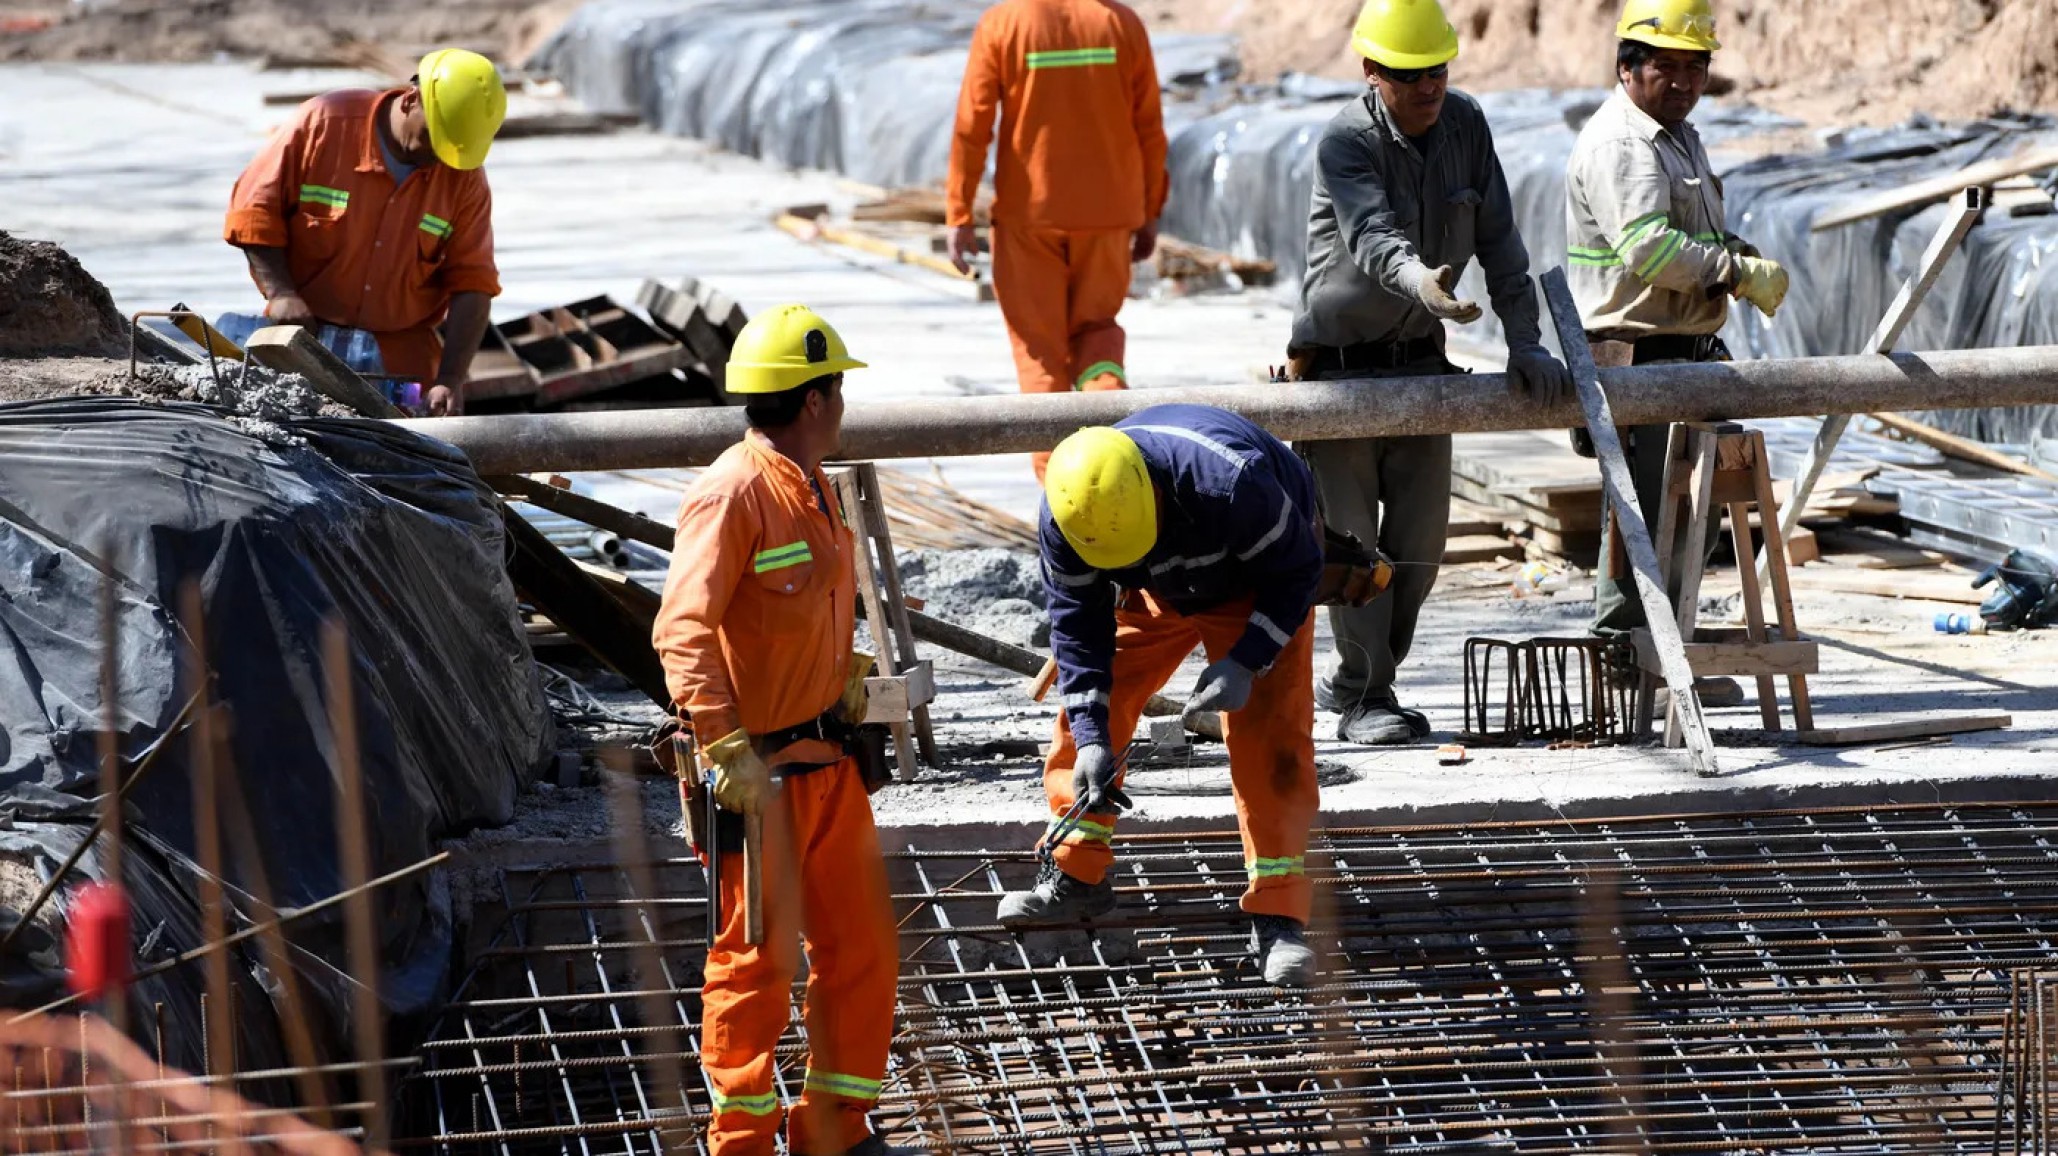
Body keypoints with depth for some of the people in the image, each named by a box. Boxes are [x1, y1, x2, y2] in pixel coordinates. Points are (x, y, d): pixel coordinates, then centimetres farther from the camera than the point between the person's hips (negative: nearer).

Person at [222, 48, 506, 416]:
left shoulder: (464, 178, 0)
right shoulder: (323, 123, -7)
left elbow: (472, 285, -2)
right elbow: (255, 206, -2)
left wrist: (450, 381, -13)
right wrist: (280, 293, -15)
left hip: (401, 352, 1)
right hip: (306, 328, -1)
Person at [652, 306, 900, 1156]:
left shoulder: (814, 489, 11)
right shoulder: (734, 493, -18)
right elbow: (685, 630, -26)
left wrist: (849, 689, 20)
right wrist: (727, 747, -31)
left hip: (829, 761, 9)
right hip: (762, 774, -9)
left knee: (862, 950, 13)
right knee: (758, 960, 2)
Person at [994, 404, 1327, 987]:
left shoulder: (1232, 482, -44)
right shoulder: (1062, 520, -30)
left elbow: (1296, 571, -27)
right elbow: (1077, 622, -18)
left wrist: (1245, 663, -36)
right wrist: (1091, 738, -25)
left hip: (1257, 586, -4)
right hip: (1154, 592, 4)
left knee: (1268, 735, -16)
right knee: (1087, 704, -3)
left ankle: (1278, 917, -11)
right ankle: (1075, 877, 15)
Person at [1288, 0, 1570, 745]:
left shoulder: (1465, 125, -3)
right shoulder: (1346, 143, -20)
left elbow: (1497, 239, -1)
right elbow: (1372, 238, -36)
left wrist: (1524, 342, -7)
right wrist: (1420, 281, -57)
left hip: (1420, 356, 5)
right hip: (1340, 360, -5)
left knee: (1421, 535, 7)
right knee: (1351, 535, -4)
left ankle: (1354, 679, 22)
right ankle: (1367, 699, 3)